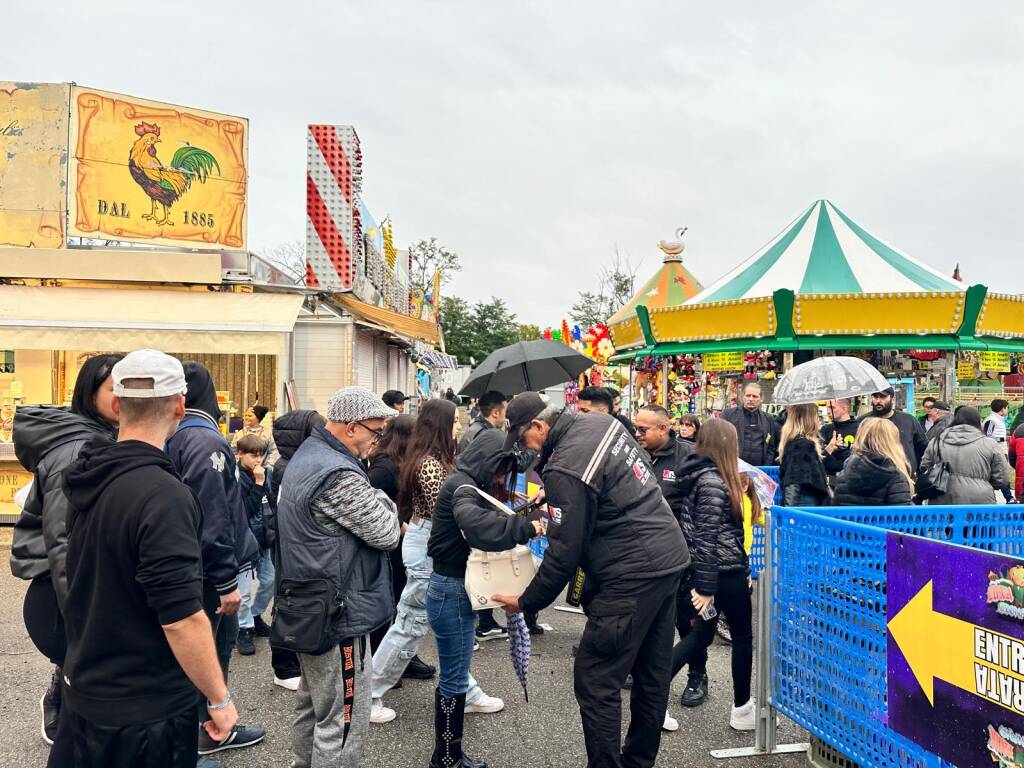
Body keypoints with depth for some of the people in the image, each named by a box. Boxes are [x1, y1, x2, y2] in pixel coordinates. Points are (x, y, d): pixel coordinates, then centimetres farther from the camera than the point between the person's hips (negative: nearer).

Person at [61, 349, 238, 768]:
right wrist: (219, 699, -16)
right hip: (147, 709, -7)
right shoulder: (163, 496, -26)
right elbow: (182, 618, -26)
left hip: (85, 692, 8)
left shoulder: (86, 478, 0)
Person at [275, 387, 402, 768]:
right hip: (338, 614, -11)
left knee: (313, 703, 26)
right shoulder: (339, 475, -26)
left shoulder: (306, 455, 8)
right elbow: (387, 533, -17)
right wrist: (380, 498, -2)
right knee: (343, 721, 2)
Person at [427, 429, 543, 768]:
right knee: (454, 679, 1)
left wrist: (519, 525, -7)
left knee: (453, 676, 16)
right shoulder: (462, 486, -18)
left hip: (458, 589, 10)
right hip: (451, 591, -10)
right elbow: (477, 525, -37)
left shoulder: (469, 485, 14)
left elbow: (484, 522, 8)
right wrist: (525, 527, -33)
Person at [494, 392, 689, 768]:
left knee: (596, 683, 0)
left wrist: (526, 601, -3)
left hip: (634, 575, -10)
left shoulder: (566, 469, -21)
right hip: (671, 555, 10)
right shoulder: (601, 421, 4)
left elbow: (564, 553, -17)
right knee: (652, 674, 19)